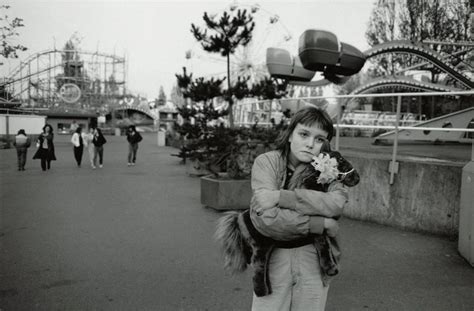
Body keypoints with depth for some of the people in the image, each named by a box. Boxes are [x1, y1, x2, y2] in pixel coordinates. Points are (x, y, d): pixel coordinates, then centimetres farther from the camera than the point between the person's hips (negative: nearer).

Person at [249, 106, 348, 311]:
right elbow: (266, 219, -25)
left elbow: (336, 203, -25)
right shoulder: (267, 162, -13)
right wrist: (321, 224, -20)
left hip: (314, 257, 2)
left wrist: (281, 196, -30)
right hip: (273, 257, -2)